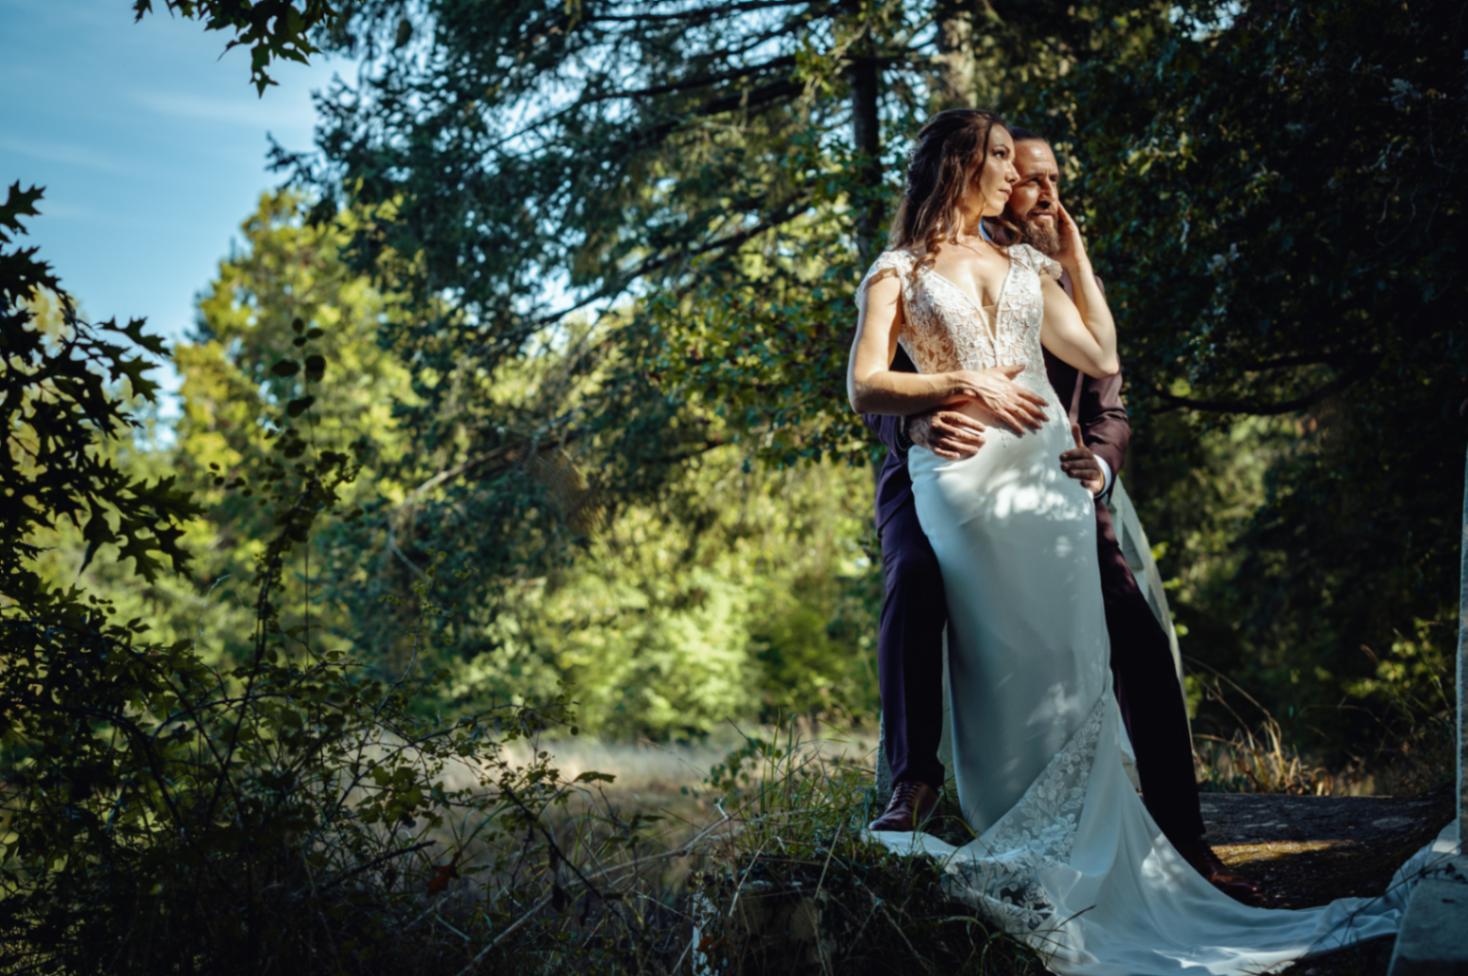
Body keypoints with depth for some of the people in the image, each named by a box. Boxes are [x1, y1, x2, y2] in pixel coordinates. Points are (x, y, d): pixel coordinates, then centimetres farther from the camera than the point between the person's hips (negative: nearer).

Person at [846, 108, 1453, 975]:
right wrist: (963, 384, -11)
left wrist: (1075, 255, 20)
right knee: (1000, 668, -11)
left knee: (1072, 661, -3)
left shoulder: (1025, 266, 23)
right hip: (963, 473, -4)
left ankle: (1085, 875, 1)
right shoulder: (898, 272, 9)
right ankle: (1028, 872, -7)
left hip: (1047, 467, 4)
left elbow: (1104, 358, 20)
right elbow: (864, 389, -1)